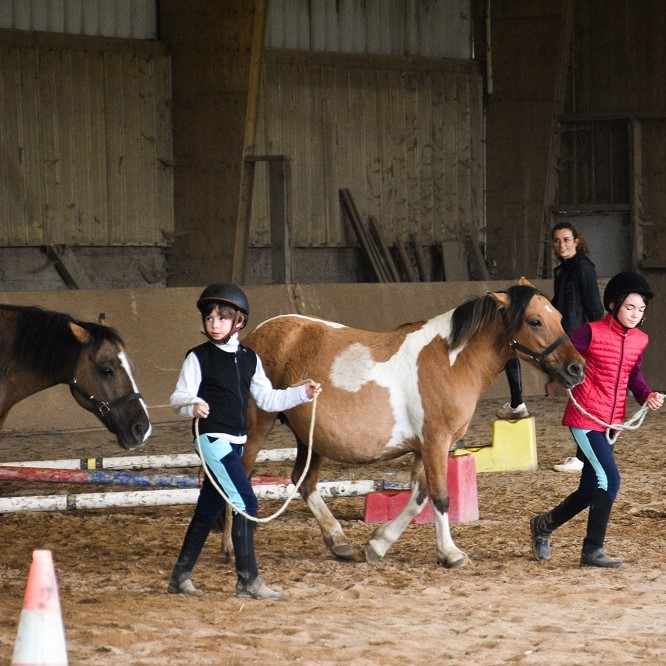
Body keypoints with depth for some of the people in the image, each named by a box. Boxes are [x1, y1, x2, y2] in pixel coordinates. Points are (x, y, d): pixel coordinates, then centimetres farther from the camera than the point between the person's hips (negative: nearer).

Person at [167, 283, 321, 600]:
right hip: (213, 439, -7)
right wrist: (193, 405, -32)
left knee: (209, 509, 13)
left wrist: (302, 393, 7)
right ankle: (248, 581, -13)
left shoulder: (249, 359, 11)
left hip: (235, 442, 7)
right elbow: (179, 397, -11)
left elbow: (268, 399, 17)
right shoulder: (199, 358, -6)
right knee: (246, 502, -15)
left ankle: (180, 576, 22)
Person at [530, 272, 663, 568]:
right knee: (609, 479, -17)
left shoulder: (639, 340, 6)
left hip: (611, 425, 7)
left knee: (589, 492, 11)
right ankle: (592, 550, -9)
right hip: (585, 419, -7)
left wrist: (647, 395, 1)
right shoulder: (592, 333, -13)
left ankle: (543, 525, 35)